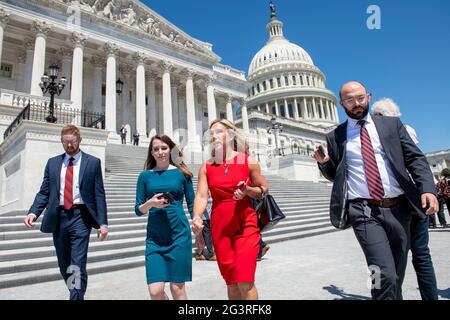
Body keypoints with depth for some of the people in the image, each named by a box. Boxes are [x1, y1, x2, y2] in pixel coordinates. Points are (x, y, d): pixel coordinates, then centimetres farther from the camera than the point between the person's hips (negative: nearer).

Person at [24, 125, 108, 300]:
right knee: (64, 267, 15)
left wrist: (103, 223, -8)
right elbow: (44, 192, 10)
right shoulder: (52, 162, 12)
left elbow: (99, 195, -2)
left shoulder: (93, 162, 1)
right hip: (58, 218, 4)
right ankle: (77, 294, 35)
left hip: (80, 217, -4)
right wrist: (33, 212, -9)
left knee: (77, 267, -7)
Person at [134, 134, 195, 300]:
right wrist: (150, 203, -13)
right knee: (155, 290, -3)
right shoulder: (145, 175, 7)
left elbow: (192, 205, 7)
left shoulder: (181, 173, 3)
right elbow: (138, 210, 7)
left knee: (177, 287, 4)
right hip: (154, 237, 2)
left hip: (179, 235, -1)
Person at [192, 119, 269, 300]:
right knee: (231, 282, 13)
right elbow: (201, 196, -4)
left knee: (245, 281, -11)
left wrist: (247, 190, -15)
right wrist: (197, 218, -23)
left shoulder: (248, 161, 0)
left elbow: (264, 189, 5)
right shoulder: (206, 167, 5)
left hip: (246, 225, -2)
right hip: (220, 228, 3)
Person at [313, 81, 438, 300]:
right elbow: (336, 176, 13)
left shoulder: (392, 124, 10)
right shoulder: (335, 137, 6)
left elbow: (415, 158, 6)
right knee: (385, 276, -15)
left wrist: (427, 189, -9)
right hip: (364, 211, -2)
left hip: (398, 209, 3)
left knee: (397, 276, 15)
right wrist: (324, 163, -8)